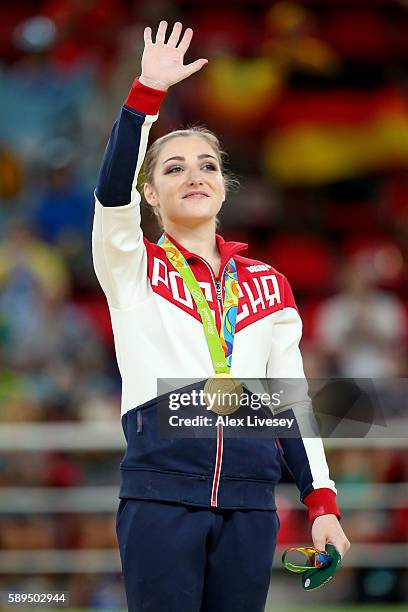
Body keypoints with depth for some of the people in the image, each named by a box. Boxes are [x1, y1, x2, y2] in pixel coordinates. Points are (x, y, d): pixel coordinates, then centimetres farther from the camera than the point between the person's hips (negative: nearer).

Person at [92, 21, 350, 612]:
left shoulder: (267, 282, 16)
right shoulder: (134, 269, 9)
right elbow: (112, 191, -11)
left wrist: (322, 501, 4)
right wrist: (147, 92, -19)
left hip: (249, 500, 3)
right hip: (161, 495, -3)